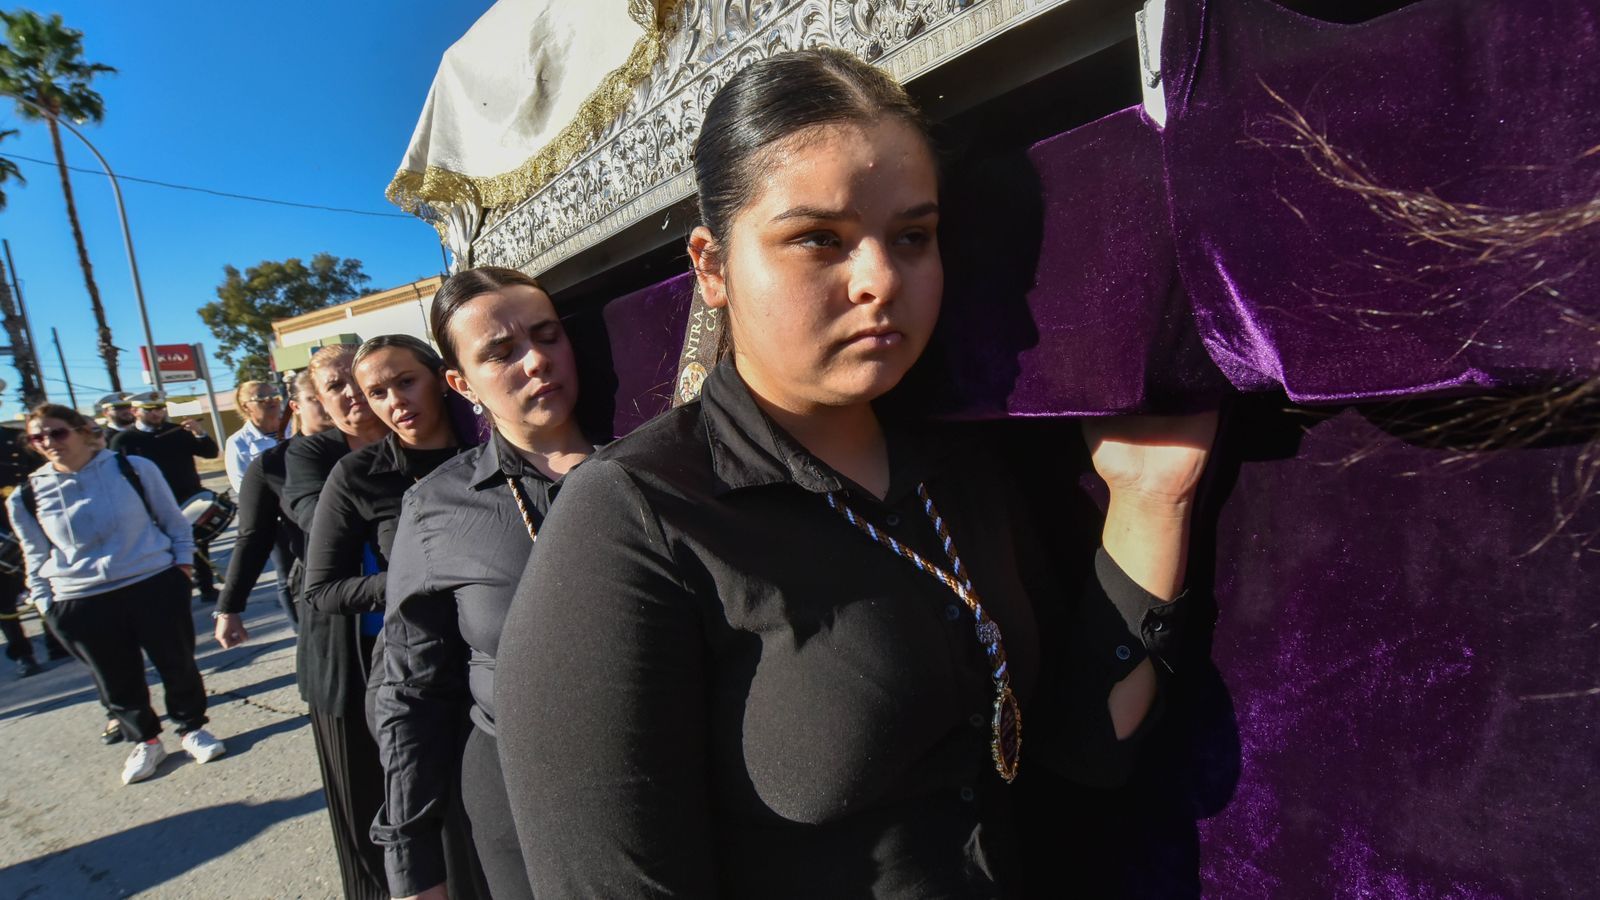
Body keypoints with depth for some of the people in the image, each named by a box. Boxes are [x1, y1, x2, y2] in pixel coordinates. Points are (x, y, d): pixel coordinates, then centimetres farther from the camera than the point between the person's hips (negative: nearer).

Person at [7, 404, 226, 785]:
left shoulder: (134, 468, -6)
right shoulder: (27, 497, 0)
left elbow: (172, 519, 6)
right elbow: (36, 557, 12)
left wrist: (182, 561, 2)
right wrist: (45, 601, 7)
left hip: (156, 586, -2)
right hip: (82, 603, 2)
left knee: (178, 665, 10)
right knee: (118, 681, 13)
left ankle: (192, 728, 33)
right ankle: (145, 741, 35)